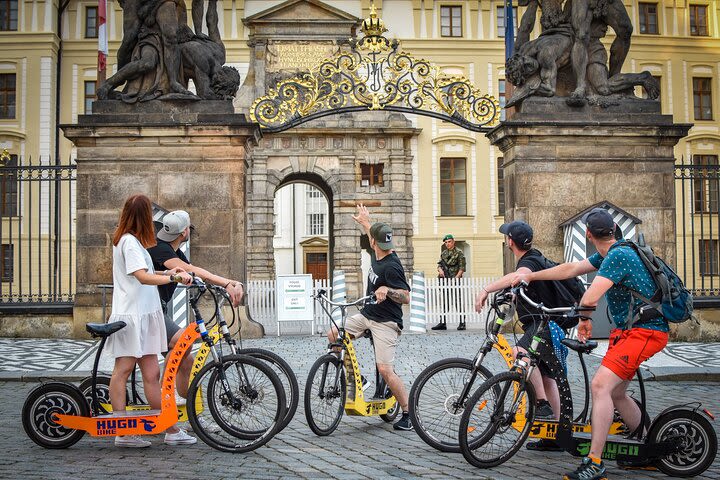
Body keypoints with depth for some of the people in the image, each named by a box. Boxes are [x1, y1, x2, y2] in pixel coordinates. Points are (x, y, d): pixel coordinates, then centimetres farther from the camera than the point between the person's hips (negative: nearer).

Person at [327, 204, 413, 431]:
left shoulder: (391, 267, -22)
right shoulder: (377, 254, 4)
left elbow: (406, 297, -23)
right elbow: (375, 240, 29)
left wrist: (386, 289, -39)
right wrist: (365, 222, 41)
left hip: (386, 322, -9)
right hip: (367, 315, 9)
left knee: (385, 370, -15)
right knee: (333, 334, -1)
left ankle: (409, 414, -1)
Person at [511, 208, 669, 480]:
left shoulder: (618, 256, -20)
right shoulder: (610, 254, 12)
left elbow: (590, 298, -26)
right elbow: (571, 269, 18)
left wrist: (584, 321, -6)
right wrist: (530, 276, 18)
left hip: (644, 332, -10)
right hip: (626, 330, 10)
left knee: (600, 384, -22)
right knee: (615, 393, 15)